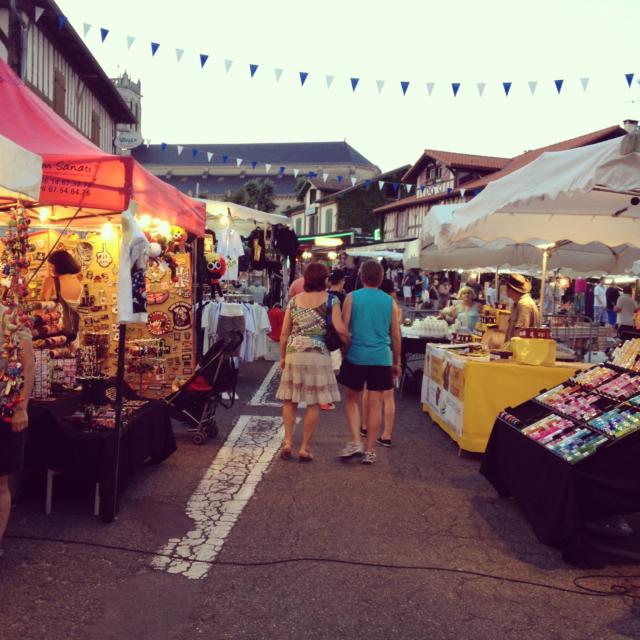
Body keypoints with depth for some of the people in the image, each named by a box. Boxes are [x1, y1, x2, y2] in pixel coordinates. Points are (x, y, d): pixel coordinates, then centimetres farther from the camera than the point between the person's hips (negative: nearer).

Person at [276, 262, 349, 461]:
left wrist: (282, 357, 17)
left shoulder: (294, 300, 7)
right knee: (314, 403, 6)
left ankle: (288, 442, 7)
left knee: (290, 400, 15)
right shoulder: (331, 299, -2)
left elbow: (284, 333, 7)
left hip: (294, 353, 3)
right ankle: (305, 448, 8)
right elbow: (340, 329, -12)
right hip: (318, 355, -3)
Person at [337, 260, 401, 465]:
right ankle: (369, 451, 11)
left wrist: (344, 353, 11)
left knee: (352, 399, 15)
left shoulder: (352, 297, -2)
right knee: (375, 404, 6)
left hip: (356, 356, -1)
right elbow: (396, 336, 7)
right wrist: (396, 362, 17)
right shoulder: (389, 301, 4)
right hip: (381, 358, 1)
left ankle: (355, 441, 1)